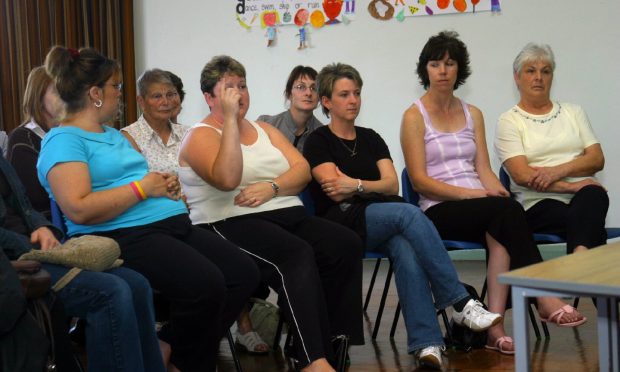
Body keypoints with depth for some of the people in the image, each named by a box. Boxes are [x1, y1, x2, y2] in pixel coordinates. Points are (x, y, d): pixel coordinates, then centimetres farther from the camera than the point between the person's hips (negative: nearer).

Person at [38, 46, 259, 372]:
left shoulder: (114, 134, 25)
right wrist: (142, 188, -12)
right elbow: (79, 209, -19)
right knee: (205, 285, -30)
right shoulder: (64, 140, -5)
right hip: (122, 237, -10)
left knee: (244, 273, -8)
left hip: (173, 224, 10)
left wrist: (166, 185, 6)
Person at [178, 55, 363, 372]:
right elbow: (227, 180, -17)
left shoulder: (265, 130, 23)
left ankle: (336, 344, -19)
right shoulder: (200, 136, 4)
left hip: (287, 215, 6)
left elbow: (302, 170, 10)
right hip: (231, 223, -6)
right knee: (296, 254, -35)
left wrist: (271, 187, -10)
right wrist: (230, 119, -14)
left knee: (346, 244, -20)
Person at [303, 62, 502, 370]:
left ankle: (425, 344, -44)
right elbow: (336, 192, -7)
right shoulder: (318, 142, 6)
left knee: (406, 249, -34)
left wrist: (357, 185, -10)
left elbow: (392, 185, 7)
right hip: (345, 222, -4)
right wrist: (372, 185, 0)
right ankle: (460, 303, -35)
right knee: (408, 213, -33)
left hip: (385, 222, 4)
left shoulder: (370, 139, 21)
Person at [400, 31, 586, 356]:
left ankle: (495, 322, -37)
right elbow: (419, 180, -7)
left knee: (499, 230, -34)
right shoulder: (415, 116, 2)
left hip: (479, 209, 4)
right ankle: (544, 297, -30)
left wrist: (497, 191, -13)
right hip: (439, 211, -4)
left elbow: (483, 169, 11)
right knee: (508, 211, -32)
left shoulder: (472, 114, 19)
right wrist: (469, 193, -18)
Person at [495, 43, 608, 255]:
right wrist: (572, 186, -15)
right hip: (539, 204, -3)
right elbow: (522, 176, -6)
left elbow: (597, 159, 10)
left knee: (595, 195, -38)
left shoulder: (573, 112, 22)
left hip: (584, 197, 3)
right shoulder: (509, 122, 8)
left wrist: (558, 170, -9)